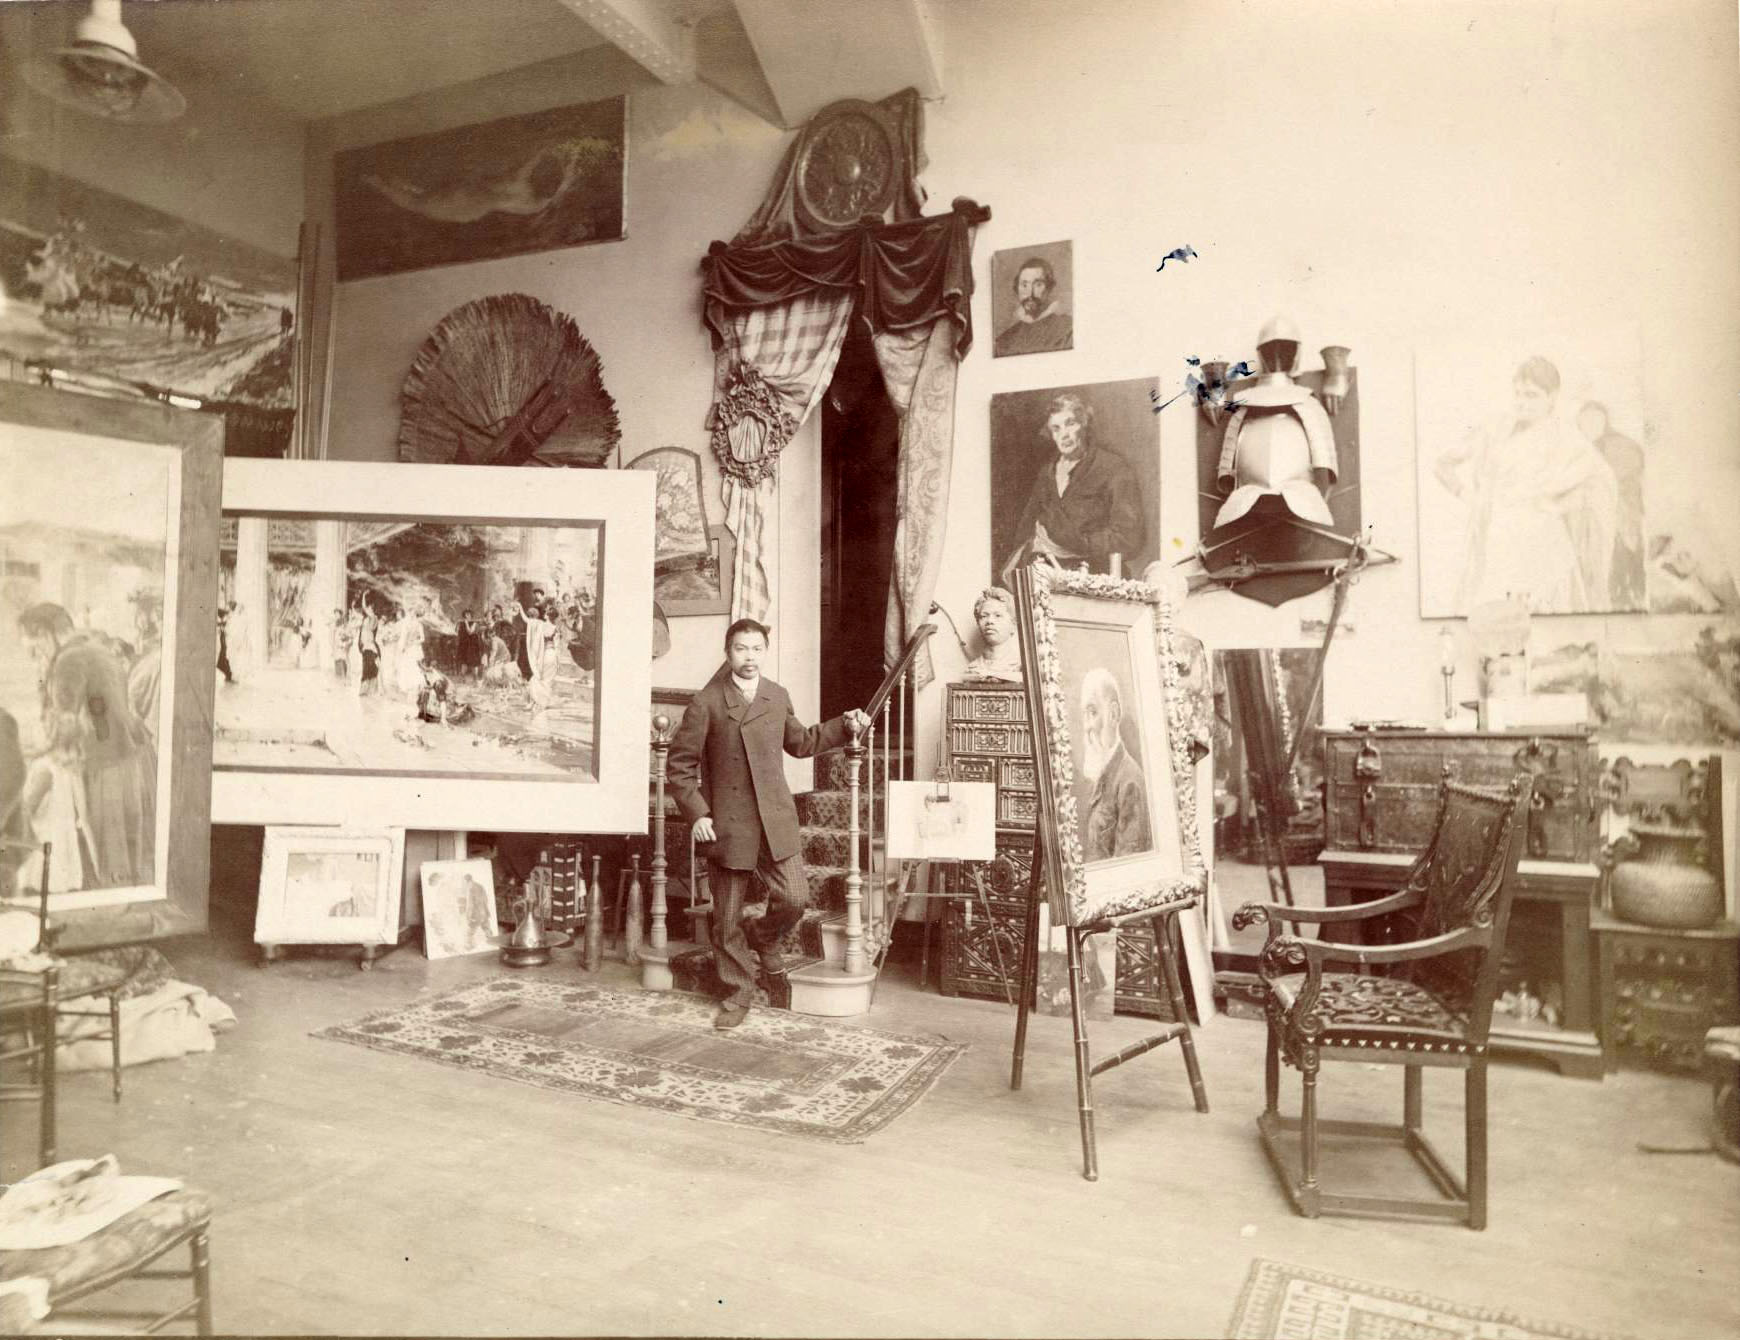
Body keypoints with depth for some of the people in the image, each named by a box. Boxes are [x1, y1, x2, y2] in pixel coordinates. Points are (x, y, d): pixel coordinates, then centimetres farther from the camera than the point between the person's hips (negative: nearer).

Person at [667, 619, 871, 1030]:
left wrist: (844, 726, 16)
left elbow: (799, 742, 24)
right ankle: (739, 992, 25)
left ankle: (764, 938, 28)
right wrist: (696, 814, -9)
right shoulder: (706, 703, -5)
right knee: (727, 918, 5)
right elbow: (681, 763, -2)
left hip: (776, 821, 3)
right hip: (727, 826, -3)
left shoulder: (778, 697, 10)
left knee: (794, 898, -5)